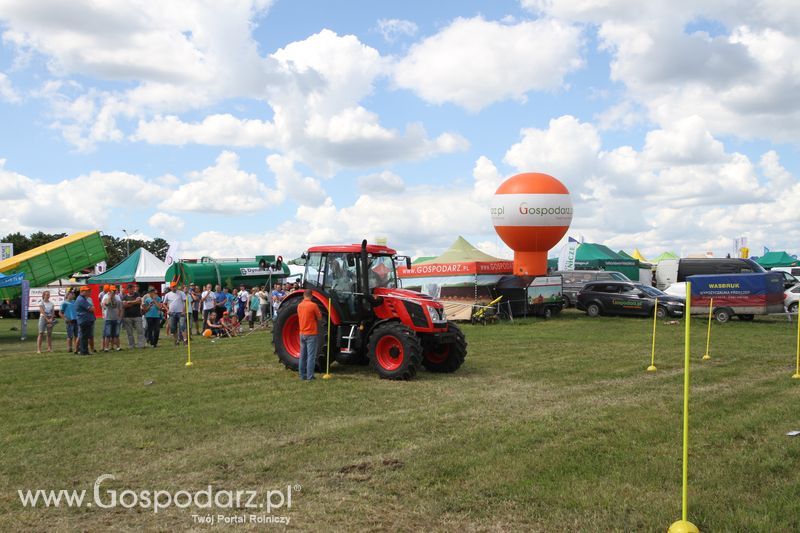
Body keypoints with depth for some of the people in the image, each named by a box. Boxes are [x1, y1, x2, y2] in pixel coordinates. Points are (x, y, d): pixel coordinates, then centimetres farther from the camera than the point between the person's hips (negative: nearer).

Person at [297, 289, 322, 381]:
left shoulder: (299, 305, 5)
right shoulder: (313, 305, -14)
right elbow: (319, 318, -5)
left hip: (302, 333, 6)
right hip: (311, 333, -6)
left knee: (303, 355, 13)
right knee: (311, 356, -3)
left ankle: (302, 375, 17)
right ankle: (309, 376, -4)